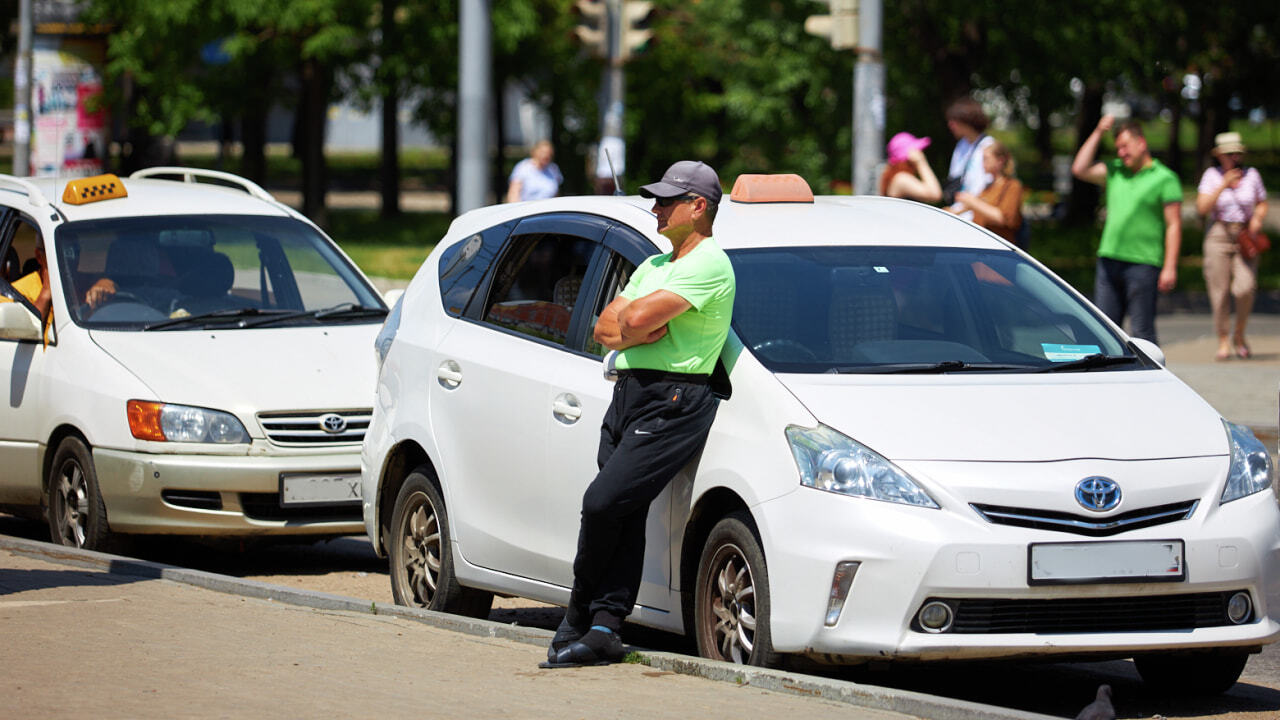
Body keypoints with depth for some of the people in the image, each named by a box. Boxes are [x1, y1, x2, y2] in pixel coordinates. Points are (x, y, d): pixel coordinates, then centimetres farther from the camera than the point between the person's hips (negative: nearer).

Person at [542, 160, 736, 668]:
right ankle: (605, 627, -2)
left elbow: (637, 319, -18)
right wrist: (637, 332, -3)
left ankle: (580, 616, -1)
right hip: (627, 397, 9)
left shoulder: (708, 264, -8)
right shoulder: (654, 265, 24)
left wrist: (628, 321, 5)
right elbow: (604, 329, 18)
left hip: (671, 404, -9)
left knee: (603, 502, -16)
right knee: (624, 516, 1)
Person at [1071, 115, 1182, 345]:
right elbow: (1079, 169, 9)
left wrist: (1169, 267, -12)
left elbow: (1174, 225, -5)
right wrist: (1098, 133, 8)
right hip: (1109, 261, 6)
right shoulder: (1114, 172, 16)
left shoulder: (1164, 178, -1)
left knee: (1141, 333, -4)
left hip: (1143, 263, -6)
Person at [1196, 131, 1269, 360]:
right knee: (1219, 292, -5)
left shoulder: (1251, 175, 7)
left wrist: (1257, 218, -4)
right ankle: (1223, 342, 9)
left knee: (1245, 287, -17)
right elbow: (1202, 208, -7)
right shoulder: (1212, 175, 2)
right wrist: (1223, 185, -15)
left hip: (1245, 237, 1)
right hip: (1218, 236, -1)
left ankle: (1239, 336, 6)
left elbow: (1262, 204, 18)